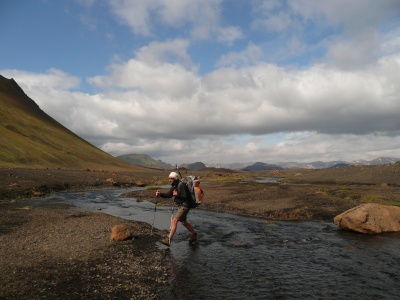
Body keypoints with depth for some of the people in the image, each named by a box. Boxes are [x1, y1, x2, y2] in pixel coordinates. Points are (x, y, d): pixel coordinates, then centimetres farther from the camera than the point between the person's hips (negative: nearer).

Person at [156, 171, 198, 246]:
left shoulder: (181, 185, -19)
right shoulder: (174, 186, 9)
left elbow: (185, 197, -22)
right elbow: (168, 195, 9)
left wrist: (177, 195, -38)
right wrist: (160, 194, -7)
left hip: (184, 206, -10)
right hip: (181, 206, 10)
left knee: (174, 220, -18)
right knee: (184, 222, 21)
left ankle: (169, 240, -19)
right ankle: (194, 235, 39)